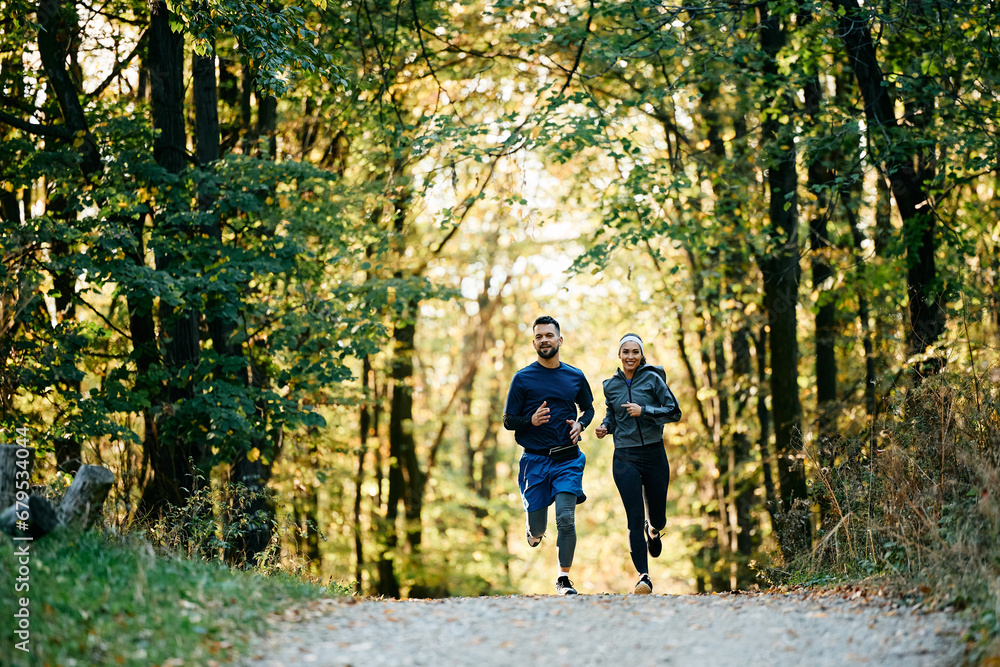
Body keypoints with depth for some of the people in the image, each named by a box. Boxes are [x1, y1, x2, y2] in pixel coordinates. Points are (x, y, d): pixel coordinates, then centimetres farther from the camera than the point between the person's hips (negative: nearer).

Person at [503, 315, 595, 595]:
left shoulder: (575, 376, 6)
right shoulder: (522, 378, -1)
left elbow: (588, 408, 22)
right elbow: (508, 420, 1)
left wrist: (580, 424, 0)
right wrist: (531, 420, -19)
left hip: (568, 459, 1)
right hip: (535, 459, -1)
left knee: (566, 520, -11)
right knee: (537, 529, 3)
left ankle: (563, 579, 4)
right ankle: (533, 530, 42)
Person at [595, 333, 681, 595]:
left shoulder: (652, 378, -1)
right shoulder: (611, 385, 8)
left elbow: (674, 412, -5)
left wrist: (644, 411, -18)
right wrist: (605, 427, 2)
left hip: (654, 455, -1)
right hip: (625, 458, 1)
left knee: (658, 519, 8)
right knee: (635, 519, -10)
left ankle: (652, 531, 46)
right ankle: (644, 576, -7)